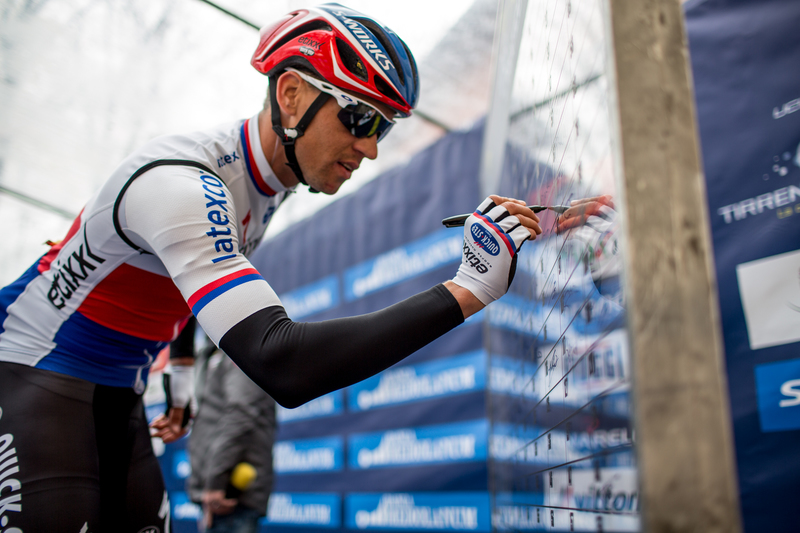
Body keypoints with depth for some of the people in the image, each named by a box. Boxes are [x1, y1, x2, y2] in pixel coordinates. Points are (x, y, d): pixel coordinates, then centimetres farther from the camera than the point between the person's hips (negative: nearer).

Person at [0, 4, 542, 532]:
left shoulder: (269, 176, -4)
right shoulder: (179, 184, -33)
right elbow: (282, 365, -44)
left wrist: (180, 375, 21)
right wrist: (466, 290, -45)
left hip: (117, 392, 8)